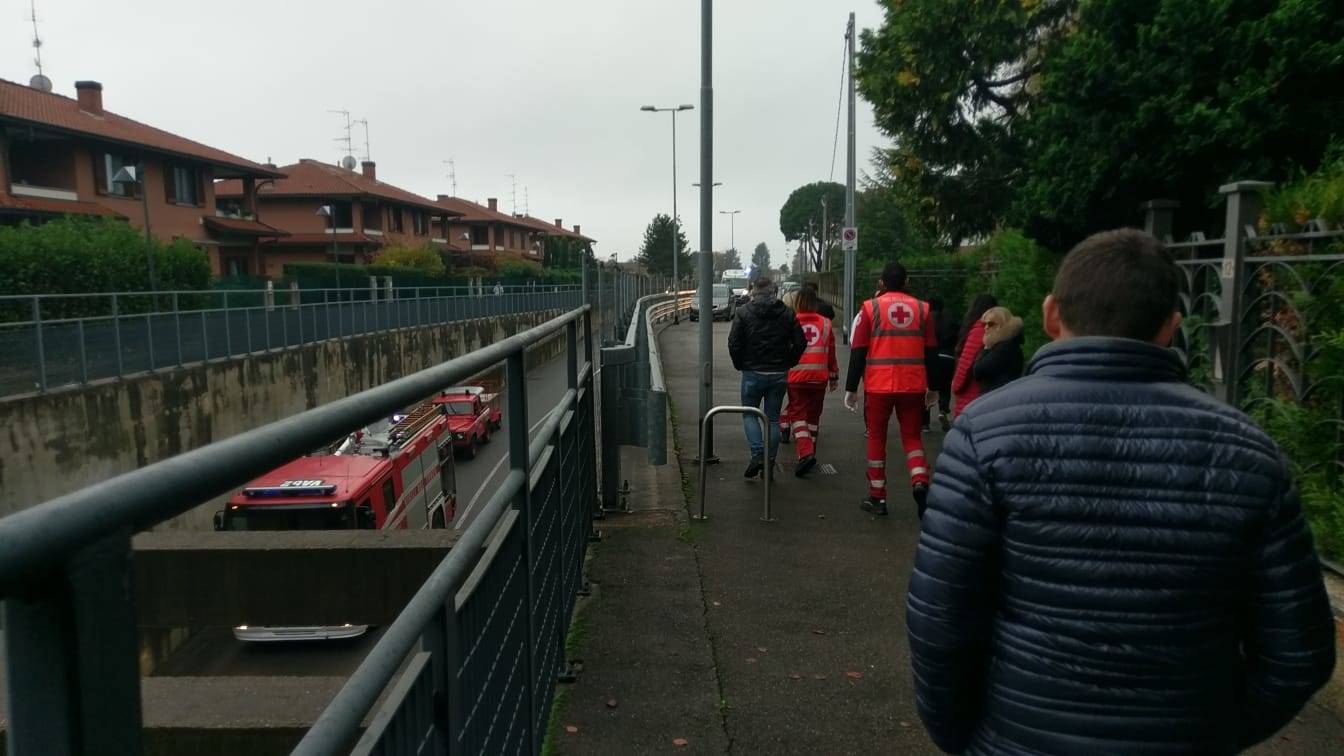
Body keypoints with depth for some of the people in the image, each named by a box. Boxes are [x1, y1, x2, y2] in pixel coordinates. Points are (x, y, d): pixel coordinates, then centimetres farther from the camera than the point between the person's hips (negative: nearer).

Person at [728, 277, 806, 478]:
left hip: (752, 373, -2)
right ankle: (770, 462, 11)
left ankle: (757, 454, -8)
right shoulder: (787, 313, 4)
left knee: (749, 414, 12)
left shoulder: (743, 312, -4)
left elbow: (734, 343, -8)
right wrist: (787, 363, 10)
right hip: (779, 374, 2)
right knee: (773, 418, 11)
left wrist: (740, 365, 5)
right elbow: (800, 342, 1)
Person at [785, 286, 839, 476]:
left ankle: (805, 453, -19)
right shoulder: (825, 323, 6)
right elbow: (831, 353, 11)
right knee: (813, 415, 16)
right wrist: (834, 376, 20)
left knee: (798, 414, 0)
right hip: (819, 376, 3)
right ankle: (810, 452, 23)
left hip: (796, 376, -3)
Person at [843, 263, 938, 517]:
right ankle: (920, 482, -11)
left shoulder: (871, 307, 0)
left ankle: (877, 497, 15)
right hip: (913, 385, 2)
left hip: (878, 385, -2)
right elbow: (931, 352, 9)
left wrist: (851, 388, 3)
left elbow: (858, 351, -2)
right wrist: (932, 386, 21)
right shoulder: (922, 308, 7)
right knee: (912, 436, 14)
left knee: (877, 438, 11)